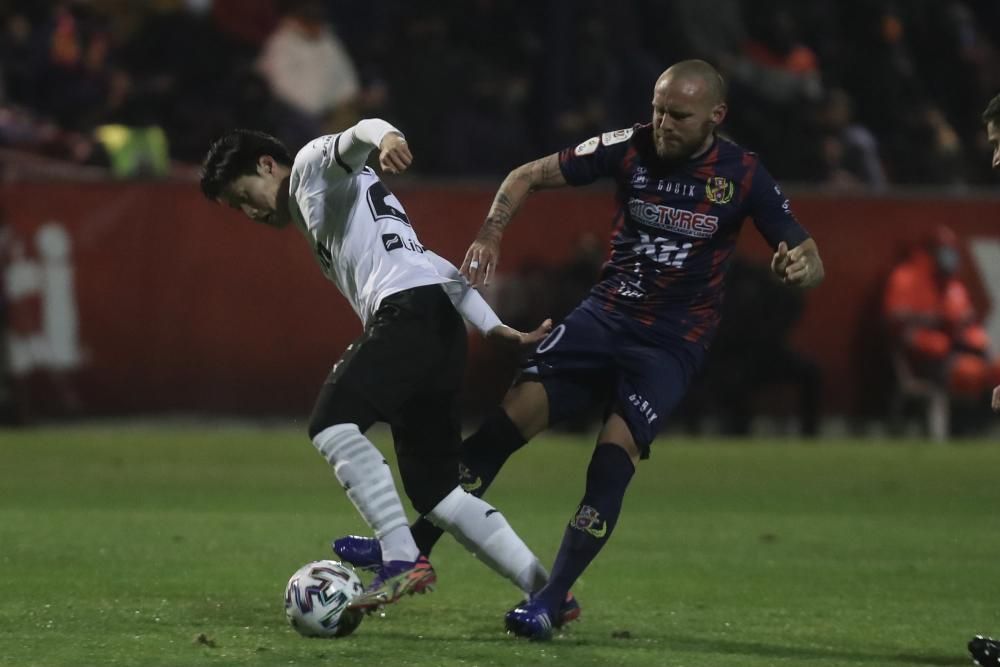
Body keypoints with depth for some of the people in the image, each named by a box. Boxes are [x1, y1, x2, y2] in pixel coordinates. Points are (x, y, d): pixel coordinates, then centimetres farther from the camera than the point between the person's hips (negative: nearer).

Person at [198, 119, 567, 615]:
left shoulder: (313, 167, 15)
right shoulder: (317, 219, 38)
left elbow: (358, 136, -10)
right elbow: (436, 267, 34)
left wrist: (382, 139, -35)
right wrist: (496, 329, 26)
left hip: (410, 311, -10)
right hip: (441, 325, 10)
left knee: (332, 424, -21)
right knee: (434, 491, 7)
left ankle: (402, 559, -29)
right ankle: (544, 590, 7)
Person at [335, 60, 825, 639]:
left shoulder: (744, 177, -9)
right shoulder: (631, 148, -5)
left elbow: (813, 263, -5)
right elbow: (529, 176, 3)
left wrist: (800, 265, -30)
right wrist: (492, 233, -14)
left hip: (672, 344, -2)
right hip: (605, 314, 3)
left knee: (616, 450, -22)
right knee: (515, 413, -12)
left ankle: (551, 603, -12)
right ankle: (411, 548, -4)